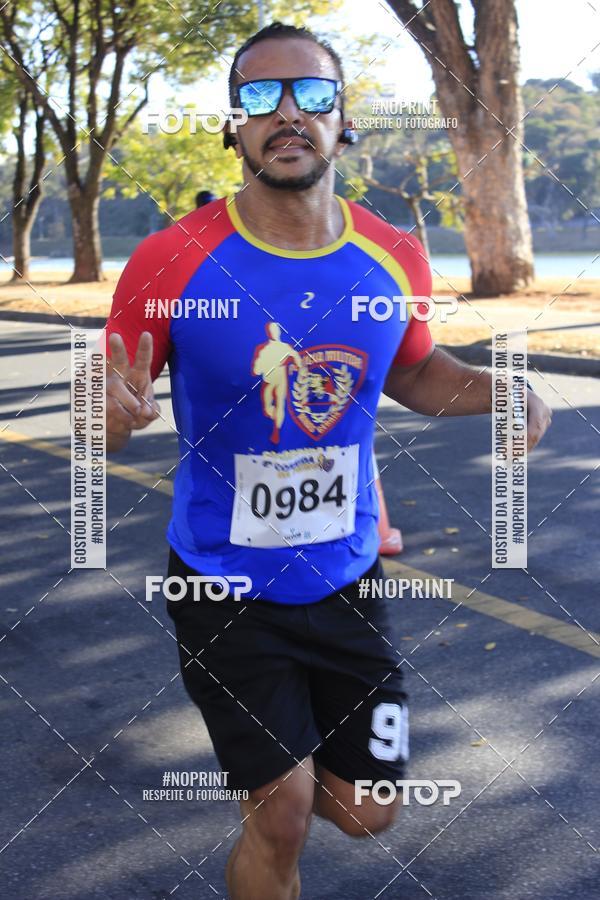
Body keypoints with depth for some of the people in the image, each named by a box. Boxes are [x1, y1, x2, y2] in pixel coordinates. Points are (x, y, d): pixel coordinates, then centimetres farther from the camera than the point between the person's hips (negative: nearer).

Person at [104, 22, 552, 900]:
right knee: (281, 817, -1)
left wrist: (495, 389, -8)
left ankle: (278, 769, 45)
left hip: (347, 575, 4)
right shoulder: (171, 262, -16)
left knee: (367, 811, 12)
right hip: (225, 588, -3)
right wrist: (116, 407, -34)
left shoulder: (396, 260, -5)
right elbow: (107, 404, -9)